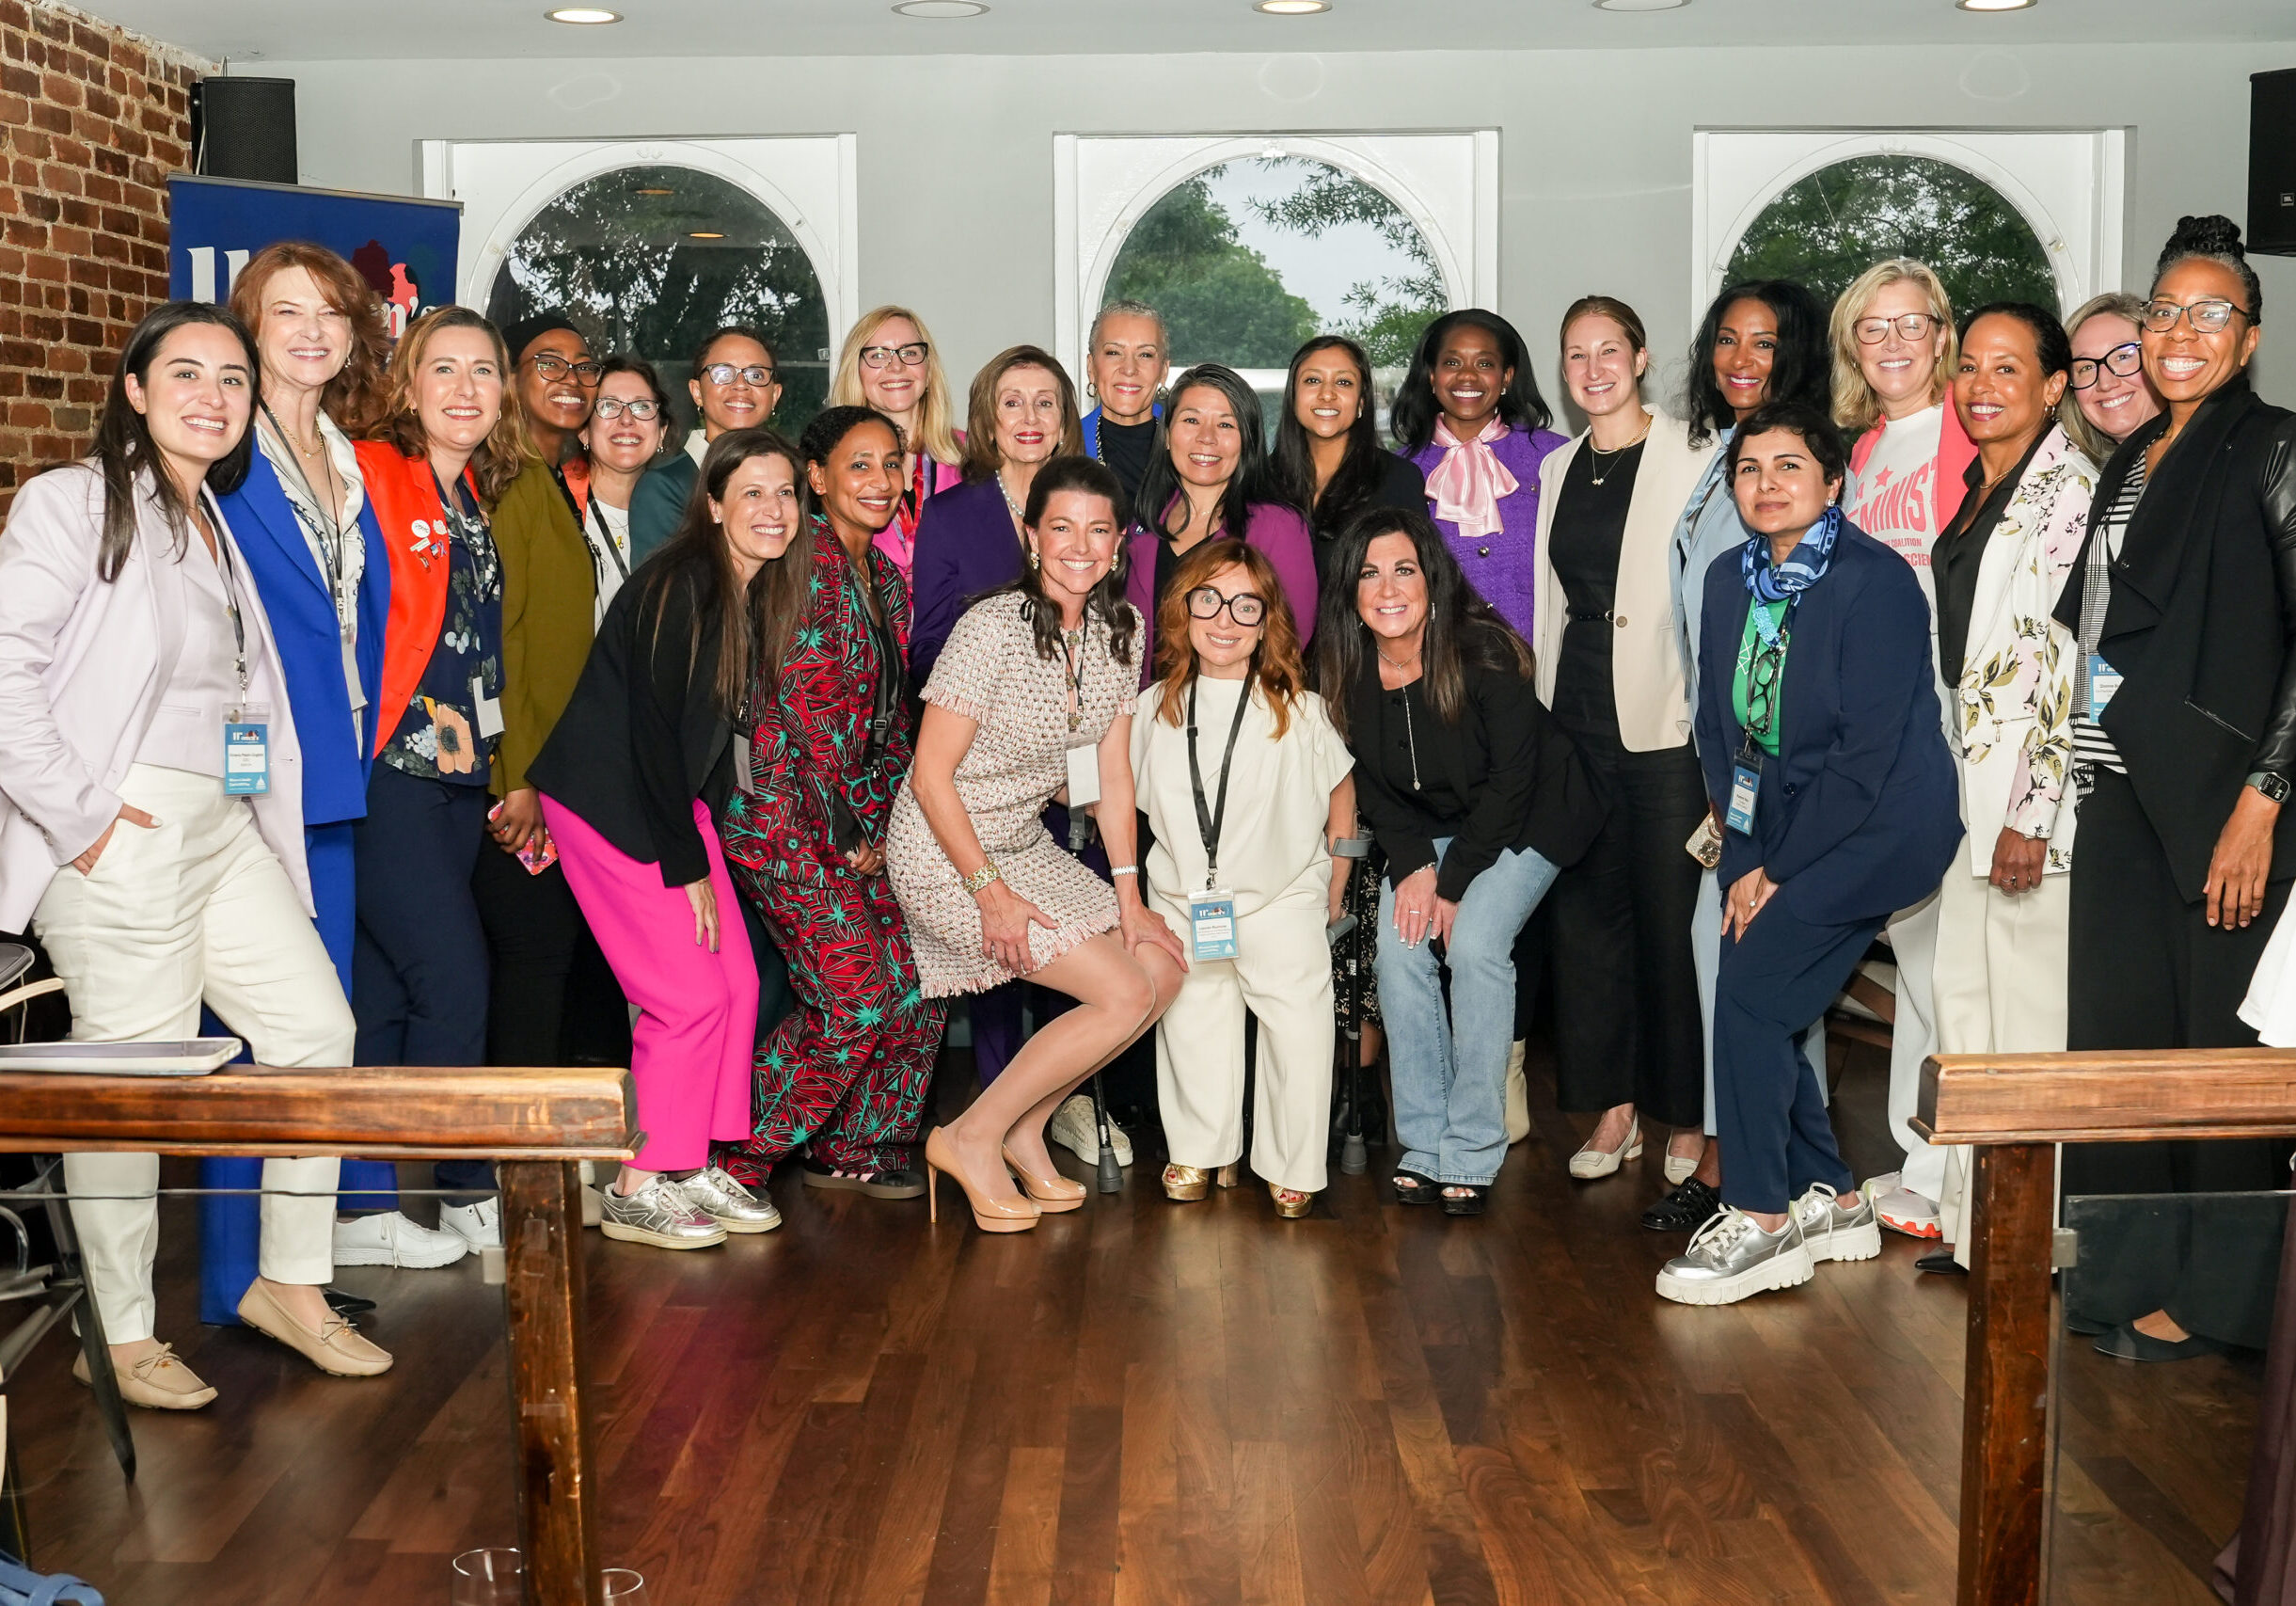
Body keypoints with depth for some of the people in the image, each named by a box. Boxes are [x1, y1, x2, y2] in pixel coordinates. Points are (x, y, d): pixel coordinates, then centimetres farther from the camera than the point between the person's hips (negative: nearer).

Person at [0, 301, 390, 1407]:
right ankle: (121, 1338, 10)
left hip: (225, 826, 8)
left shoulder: (219, 525, 19)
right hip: (119, 840, -8)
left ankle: (292, 1284, 19)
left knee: (317, 1025, 6)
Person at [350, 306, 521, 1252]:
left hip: (458, 772, 7)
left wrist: (502, 766, 13)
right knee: (454, 979, -9)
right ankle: (465, 1190, 5)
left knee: (387, 992, 10)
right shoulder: (369, 473, -6)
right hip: (385, 772, -7)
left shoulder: (481, 501, 17)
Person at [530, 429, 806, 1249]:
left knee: (737, 986, 4)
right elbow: (654, 731, -20)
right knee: (690, 996, -9)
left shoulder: (765, 594, 4)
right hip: (606, 803, -8)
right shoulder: (681, 589, -21)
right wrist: (687, 869, -16)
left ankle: (694, 1166, 16)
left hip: (674, 798, 8)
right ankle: (636, 1189, 3)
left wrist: (708, 837, 4)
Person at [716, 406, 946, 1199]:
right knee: (856, 996, -12)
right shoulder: (806, 558, -12)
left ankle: (850, 1145, 20)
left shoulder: (886, 579, 15)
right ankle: (736, 1155, 3)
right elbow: (807, 699, -16)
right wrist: (850, 825, -10)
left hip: (859, 820, 8)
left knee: (915, 982, 3)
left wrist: (882, 817, 6)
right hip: (787, 812, -8)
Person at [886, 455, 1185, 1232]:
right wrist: (990, 890, -20)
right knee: (1124, 995, -13)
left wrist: (1128, 894, 1)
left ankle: (1025, 1130, 15)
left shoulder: (1121, 630, 1)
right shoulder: (993, 628, -21)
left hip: (1027, 846, 8)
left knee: (1163, 966, 0)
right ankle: (971, 1139, 2)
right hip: (945, 855, -8)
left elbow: (1112, 769, 6)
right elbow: (931, 774, -19)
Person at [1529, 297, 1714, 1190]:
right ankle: (1612, 1105, 18)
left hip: (1665, 720, -5)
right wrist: (1544, 709, 14)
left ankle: (1689, 1117, 9)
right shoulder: (1557, 469, 15)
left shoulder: (1690, 457, -2)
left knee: (1675, 915, -2)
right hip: (1577, 715, 5)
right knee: (1587, 907, 7)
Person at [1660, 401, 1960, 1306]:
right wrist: (1744, 860, 0)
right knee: (1760, 1005, 3)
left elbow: (1868, 753, -18)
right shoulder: (1730, 579, 7)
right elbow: (1717, 729, 10)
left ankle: (1759, 1220, -3)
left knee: (1752, 989, -14)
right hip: (1777, 826, 7)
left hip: (1870, 825, -7)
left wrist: (1778, 872, -14)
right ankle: (1829, 1198, 21)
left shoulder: (1875, 582, -15)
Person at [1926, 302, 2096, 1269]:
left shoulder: (2069, 493, -12)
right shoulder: (1977, 490, 15)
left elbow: (2068, 662, -18)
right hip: (1967, 779, 9)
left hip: (2033, 788, -9)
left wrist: (2034, 813, -21)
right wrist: (1951, 788, 17)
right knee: (1962, 997, 13)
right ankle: (1973, 1225, 24)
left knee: (2031, 1009, -2)